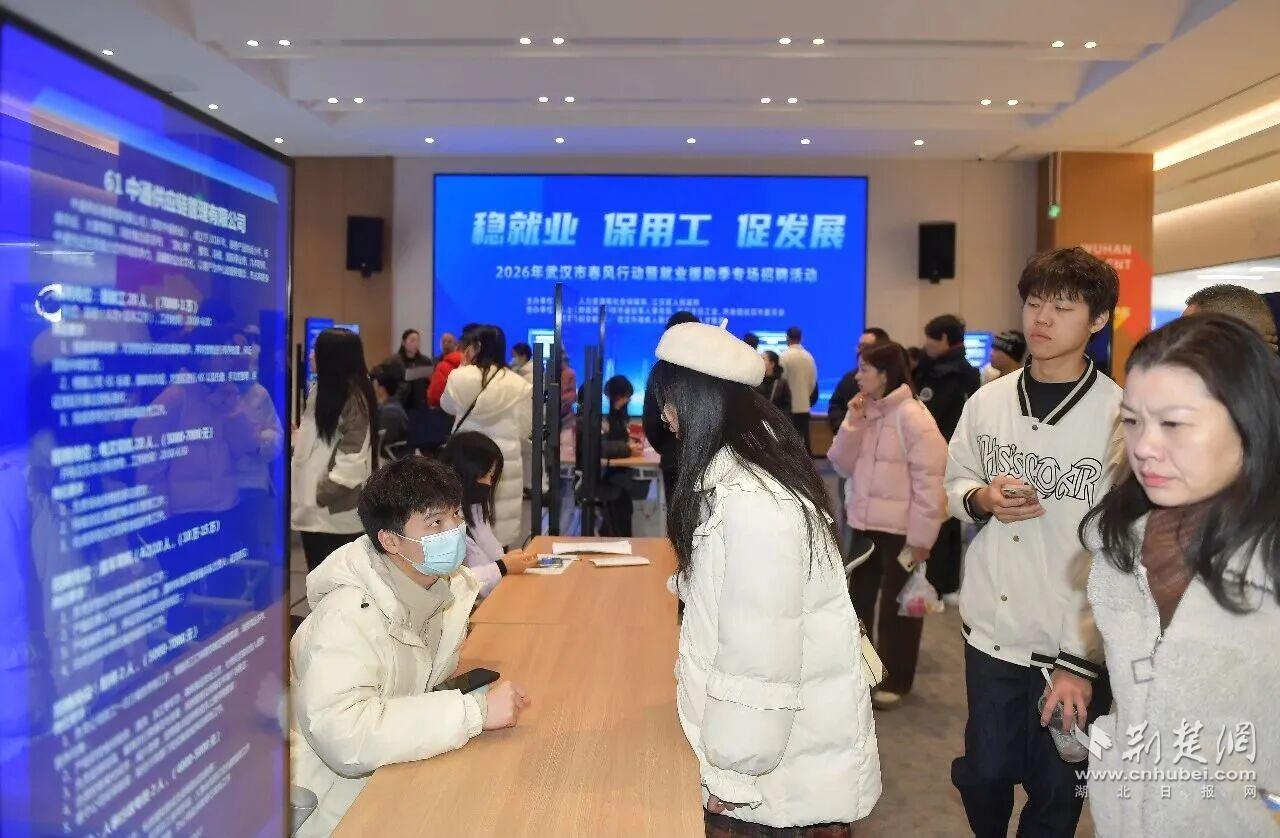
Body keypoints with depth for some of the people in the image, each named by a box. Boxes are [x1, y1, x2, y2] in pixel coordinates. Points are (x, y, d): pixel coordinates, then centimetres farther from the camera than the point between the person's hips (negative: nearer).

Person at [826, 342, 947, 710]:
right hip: (865, 522, 7)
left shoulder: (912, 416, -16)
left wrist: (920, 537, -18)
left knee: (897, 604, 7)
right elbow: (842, 466, 5)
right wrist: (853, 424, -9)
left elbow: (929, 478, -18)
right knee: (859, 597, 18)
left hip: (900, 528, -7)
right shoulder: (865, 412, 8)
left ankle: (895, 679, 22)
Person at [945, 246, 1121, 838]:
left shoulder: (1120, 416, -13)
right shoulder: (987, 402, 1)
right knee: (983, 773, 16)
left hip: (1073, 647, -3)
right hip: (990, 630, 3)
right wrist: (981, 499, -10)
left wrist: (1083, 660, -17)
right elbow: (952, 484, 14)